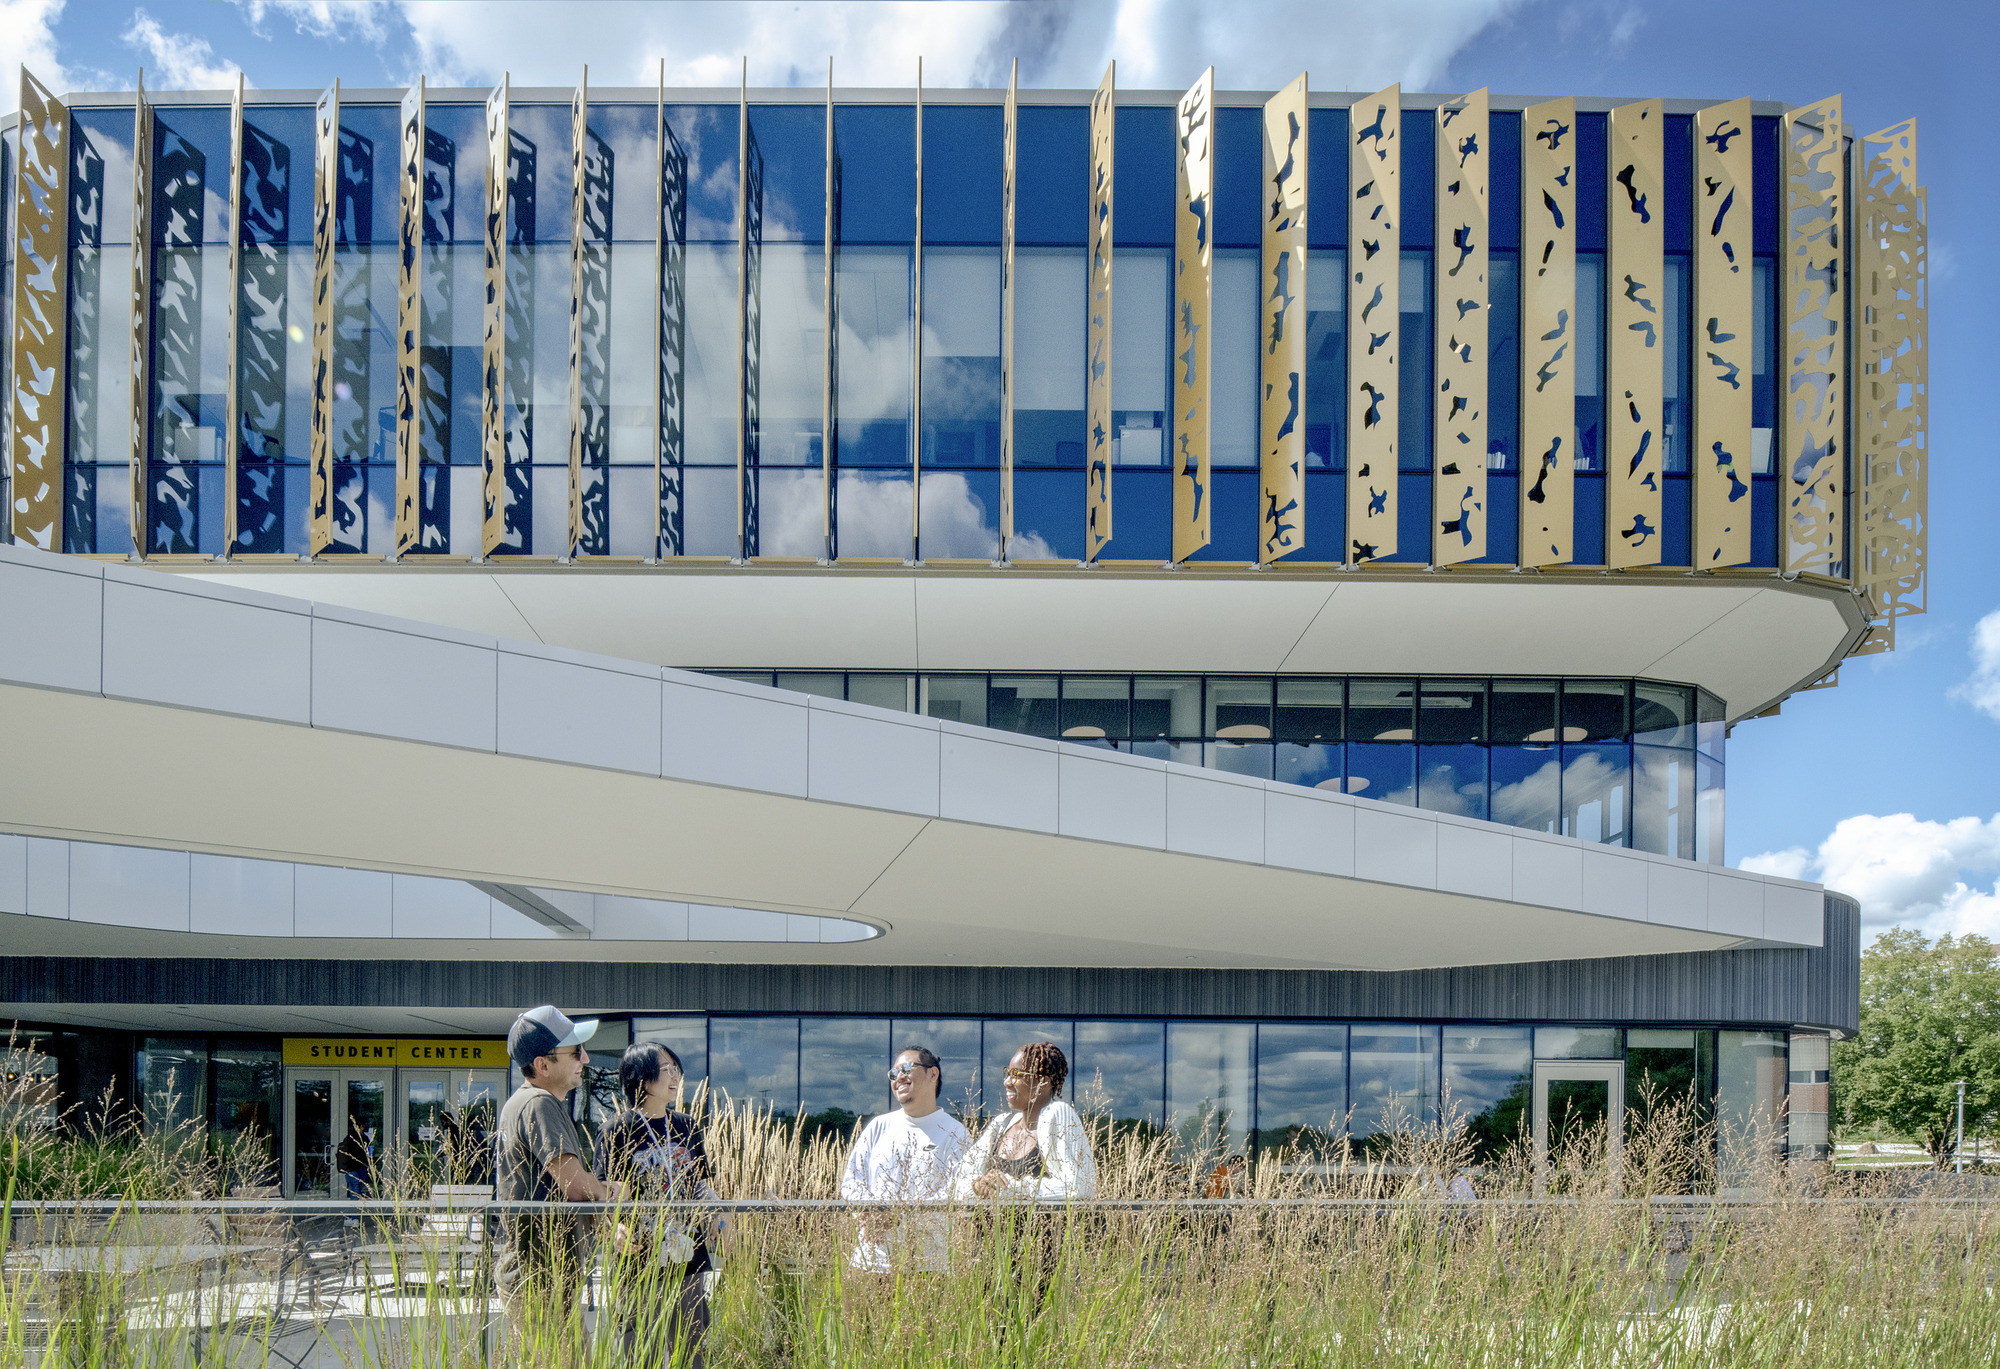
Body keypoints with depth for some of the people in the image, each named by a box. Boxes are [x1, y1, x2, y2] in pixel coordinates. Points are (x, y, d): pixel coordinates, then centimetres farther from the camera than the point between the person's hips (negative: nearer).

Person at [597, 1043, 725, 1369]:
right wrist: (618, 1228, -28)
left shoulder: (687, 1128, 12)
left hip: (687, 1258, 5)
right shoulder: (620, 1132, -4)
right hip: (639, 1263, -5)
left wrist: (720, 1219, 1)